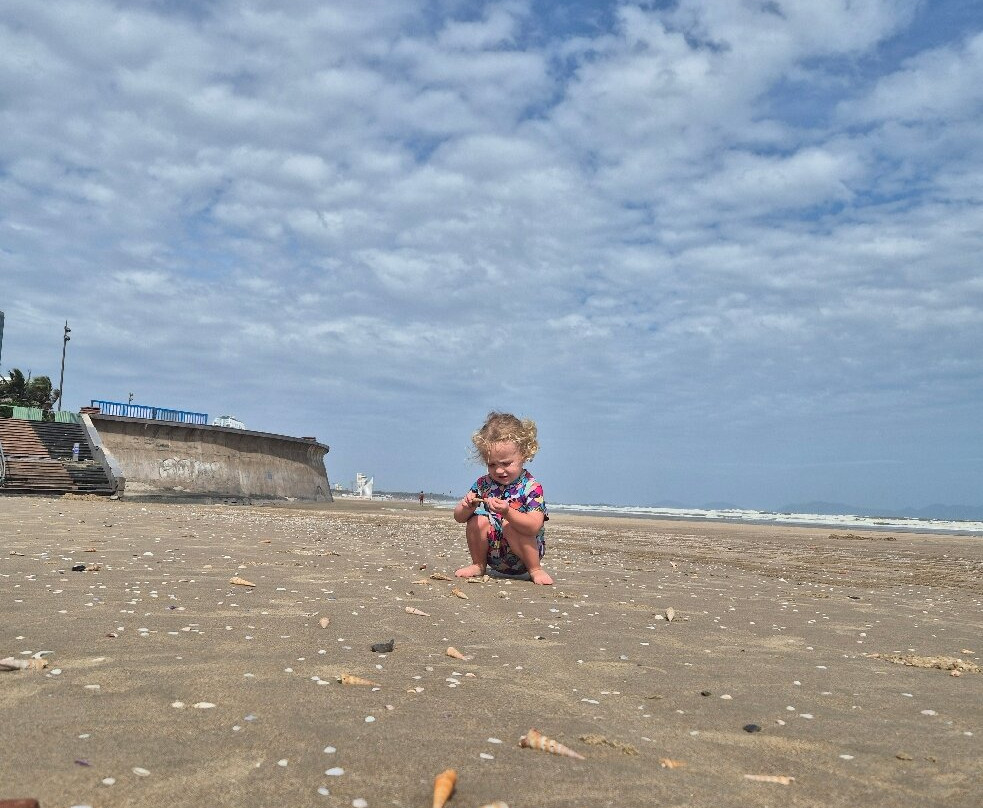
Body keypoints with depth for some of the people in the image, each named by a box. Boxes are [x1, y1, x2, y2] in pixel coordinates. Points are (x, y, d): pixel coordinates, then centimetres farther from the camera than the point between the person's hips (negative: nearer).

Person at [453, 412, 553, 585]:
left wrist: (507, 512, -43)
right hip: (493, 555, 4)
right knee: (477, 520, -20)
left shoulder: (531, 487, -15)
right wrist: (466, 507, -25)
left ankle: (535, 569, -11)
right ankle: (478, 565, 3)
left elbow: (534, 526, -28)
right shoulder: (483, 484, -2)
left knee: (509, 526, -30)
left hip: (520, 557, -4)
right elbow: (459, 517, -1)